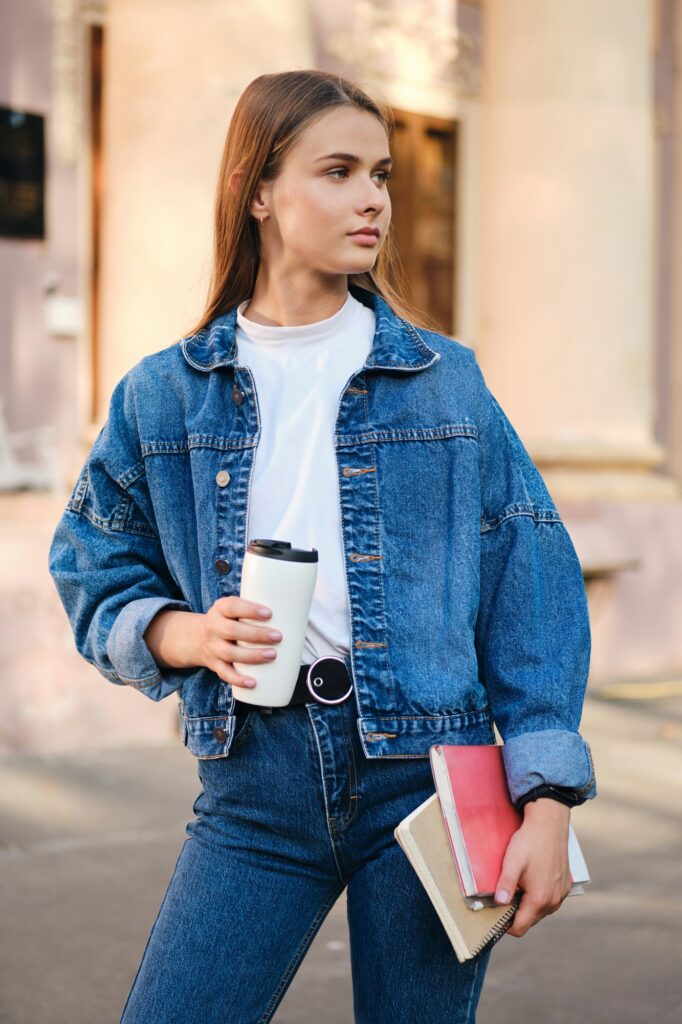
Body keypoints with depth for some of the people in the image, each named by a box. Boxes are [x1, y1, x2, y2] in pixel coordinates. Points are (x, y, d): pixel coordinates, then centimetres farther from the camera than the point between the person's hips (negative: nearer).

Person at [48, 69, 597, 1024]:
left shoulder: (445, 382, 4)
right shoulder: (164, 397, 6)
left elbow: (532, 586, 1)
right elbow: (95, 575, 12)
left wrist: (547, 802, -6)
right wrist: (189, 635, -10)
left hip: (426, 766, 0)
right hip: (256, 777, 1)